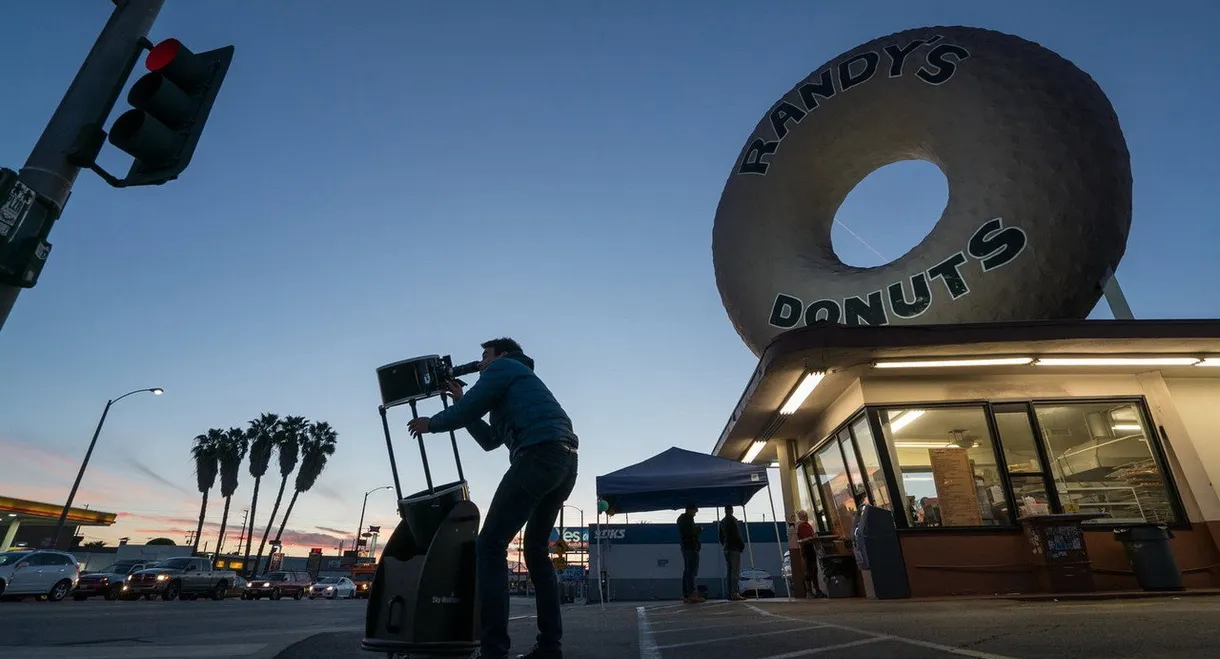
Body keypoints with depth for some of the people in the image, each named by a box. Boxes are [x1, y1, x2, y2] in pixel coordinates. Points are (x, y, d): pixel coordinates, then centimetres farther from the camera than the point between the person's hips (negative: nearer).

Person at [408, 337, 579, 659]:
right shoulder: (522, 381, 37)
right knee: (536, 550, 16)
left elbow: (465, 412, 5)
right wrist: (461, 401, 36)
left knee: (490, 545, -6)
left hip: (539, 455, -9)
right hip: (565, 460, 10)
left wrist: (432, 423, 24)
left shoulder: (504, 367, 12)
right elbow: (489, 440, 35)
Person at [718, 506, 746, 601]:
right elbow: (737, 534, -12)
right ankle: (735, 593, -15)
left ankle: (730, 593, 7)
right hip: (734, 548, -8)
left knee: (730, 571, 9)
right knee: (736, 571, -9)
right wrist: (742, 545, -3)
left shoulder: (722, 522, 16)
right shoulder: (732, 520, -7)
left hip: (726, 549, 8)